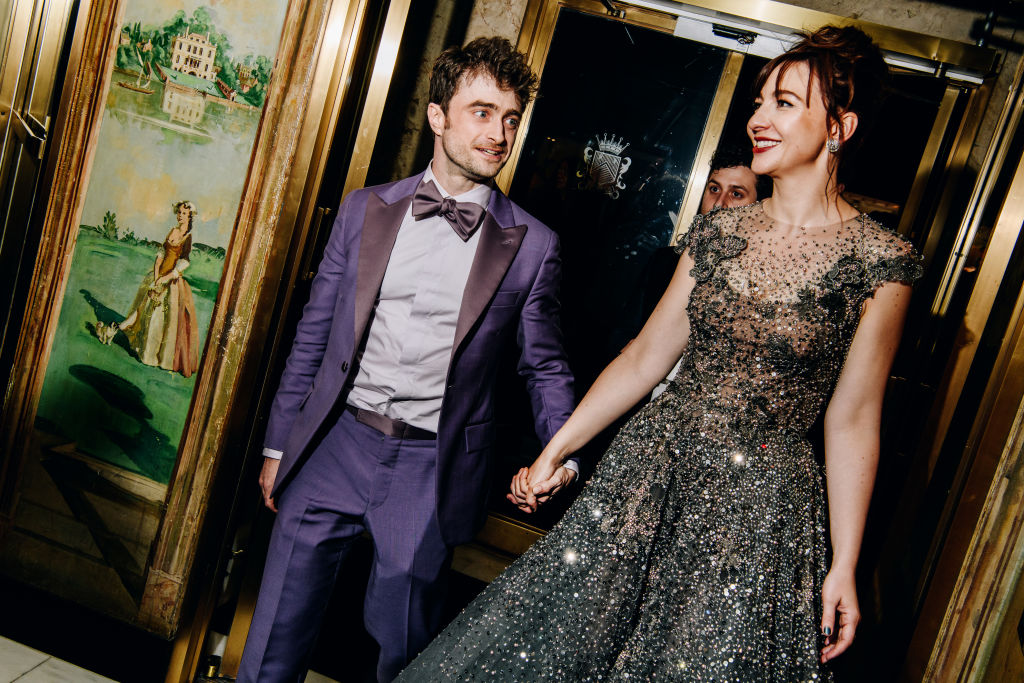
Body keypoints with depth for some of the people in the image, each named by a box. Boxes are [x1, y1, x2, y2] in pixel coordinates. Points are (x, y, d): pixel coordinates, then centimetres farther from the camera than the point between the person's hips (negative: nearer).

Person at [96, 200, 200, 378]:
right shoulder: (172, 231, 9)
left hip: (173, 280, -5)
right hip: (159, 277, 5)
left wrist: (166, 278, -19)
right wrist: (156, 277, -4)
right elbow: (161, 254, 7)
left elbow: (185, 262, -16)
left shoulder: (190, 237, -9)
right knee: (143, 309, 11)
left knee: (168, 318, -1)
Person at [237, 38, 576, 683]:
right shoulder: (366, 210, 3)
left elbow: (546, 367, 4)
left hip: (432, 469, -2)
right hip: (335, 443, 2)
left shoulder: (533, 245, -3)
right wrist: (279, 444, 10)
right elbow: (313, 334, 8)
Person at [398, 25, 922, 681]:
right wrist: (556, 449, 7)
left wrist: (844, 566, -4)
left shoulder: (879, 259, -10)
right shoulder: (716, 231, 3)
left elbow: (852, 420, -6)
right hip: (651, 467, 4)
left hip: (758, 503, -4)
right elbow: (646, 357, 7)